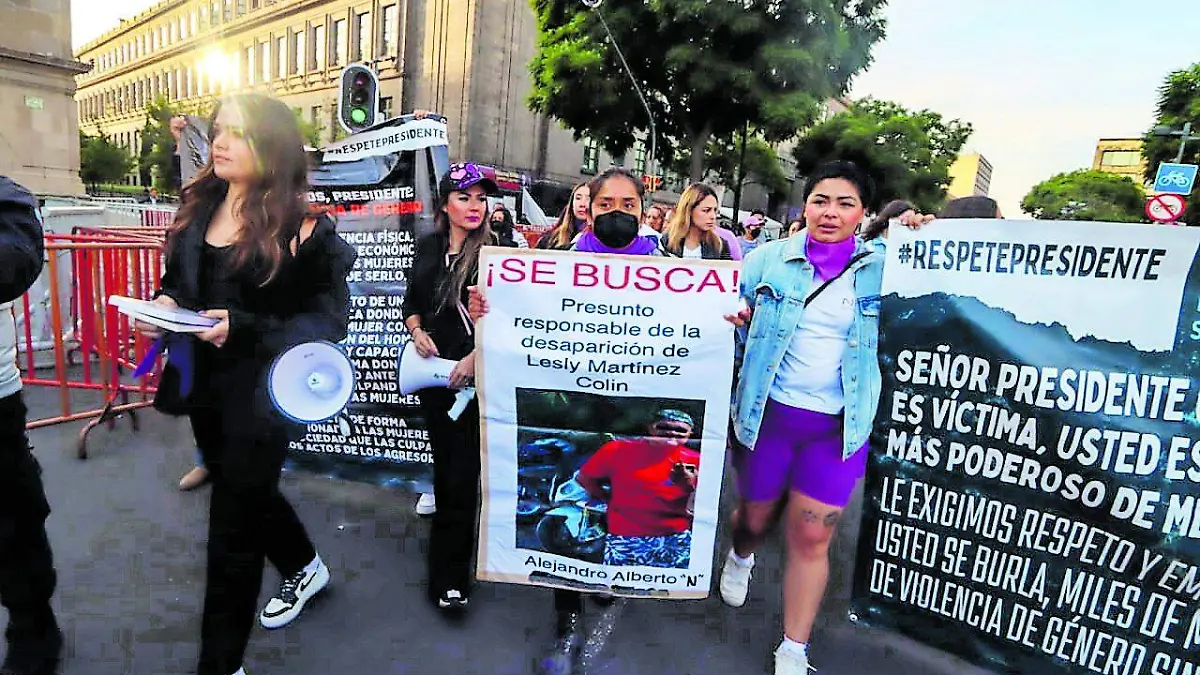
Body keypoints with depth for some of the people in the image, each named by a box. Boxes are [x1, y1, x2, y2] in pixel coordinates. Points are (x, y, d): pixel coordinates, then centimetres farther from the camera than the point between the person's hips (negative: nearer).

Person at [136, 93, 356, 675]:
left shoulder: (298, 229, -15)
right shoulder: (199, 209, 5)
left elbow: (326, 318, -16)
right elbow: (177, 281, 16)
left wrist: (244, 328, -26)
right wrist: (163, 305, -6)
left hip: (259, 393, -7)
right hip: (203, 384, 8)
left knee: (232, 526, 2)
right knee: (246, 492, 24)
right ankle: (305, 567, 51)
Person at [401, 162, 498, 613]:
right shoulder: (429, 246, 7)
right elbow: (411, 302, 15)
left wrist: (475, 358, -20)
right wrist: (417, 331, -4)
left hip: (474, 373, -5)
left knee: (461, 471, -4)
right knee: (443, 460, 19)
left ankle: (449, 575, 7)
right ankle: (452, 539, 41)